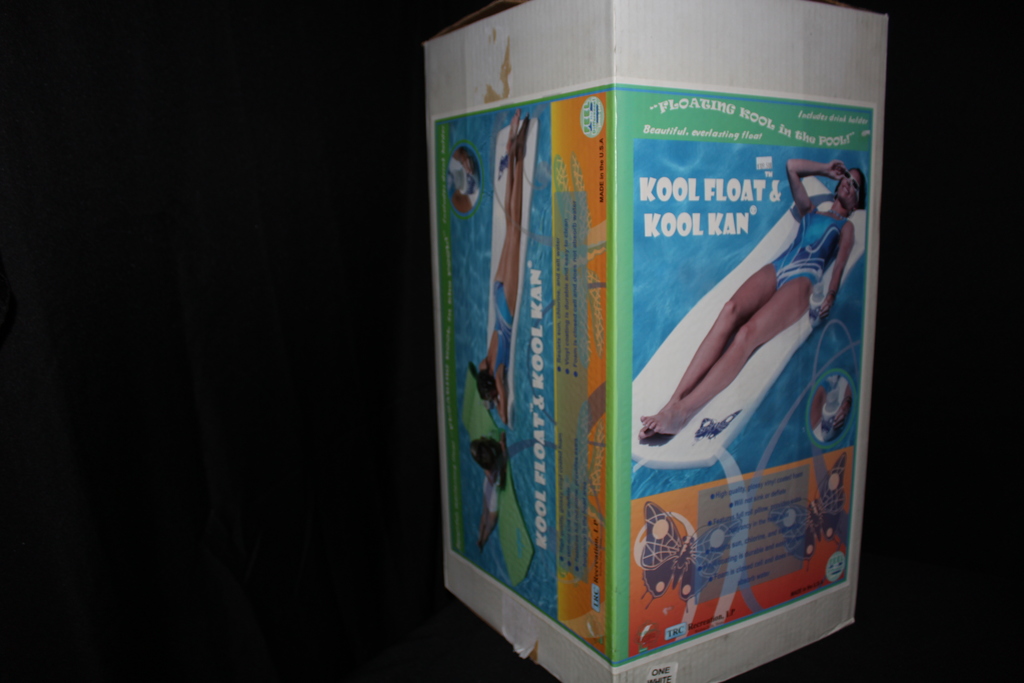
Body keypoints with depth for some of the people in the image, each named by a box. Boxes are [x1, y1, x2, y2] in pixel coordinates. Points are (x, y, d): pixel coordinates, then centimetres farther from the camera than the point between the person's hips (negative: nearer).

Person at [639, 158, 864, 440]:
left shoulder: (846, 227, 23)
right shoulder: (810, 211, 36)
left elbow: (840, 263, 3)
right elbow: (791, 166, 39)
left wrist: (830, 296, -11)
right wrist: (827, 170, 43)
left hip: (802, 281, -4)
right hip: (775, 269, 4)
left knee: (747, 334, -31)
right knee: (731, 310, -30)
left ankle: (681, 413, -45)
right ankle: (674, 400, -41)